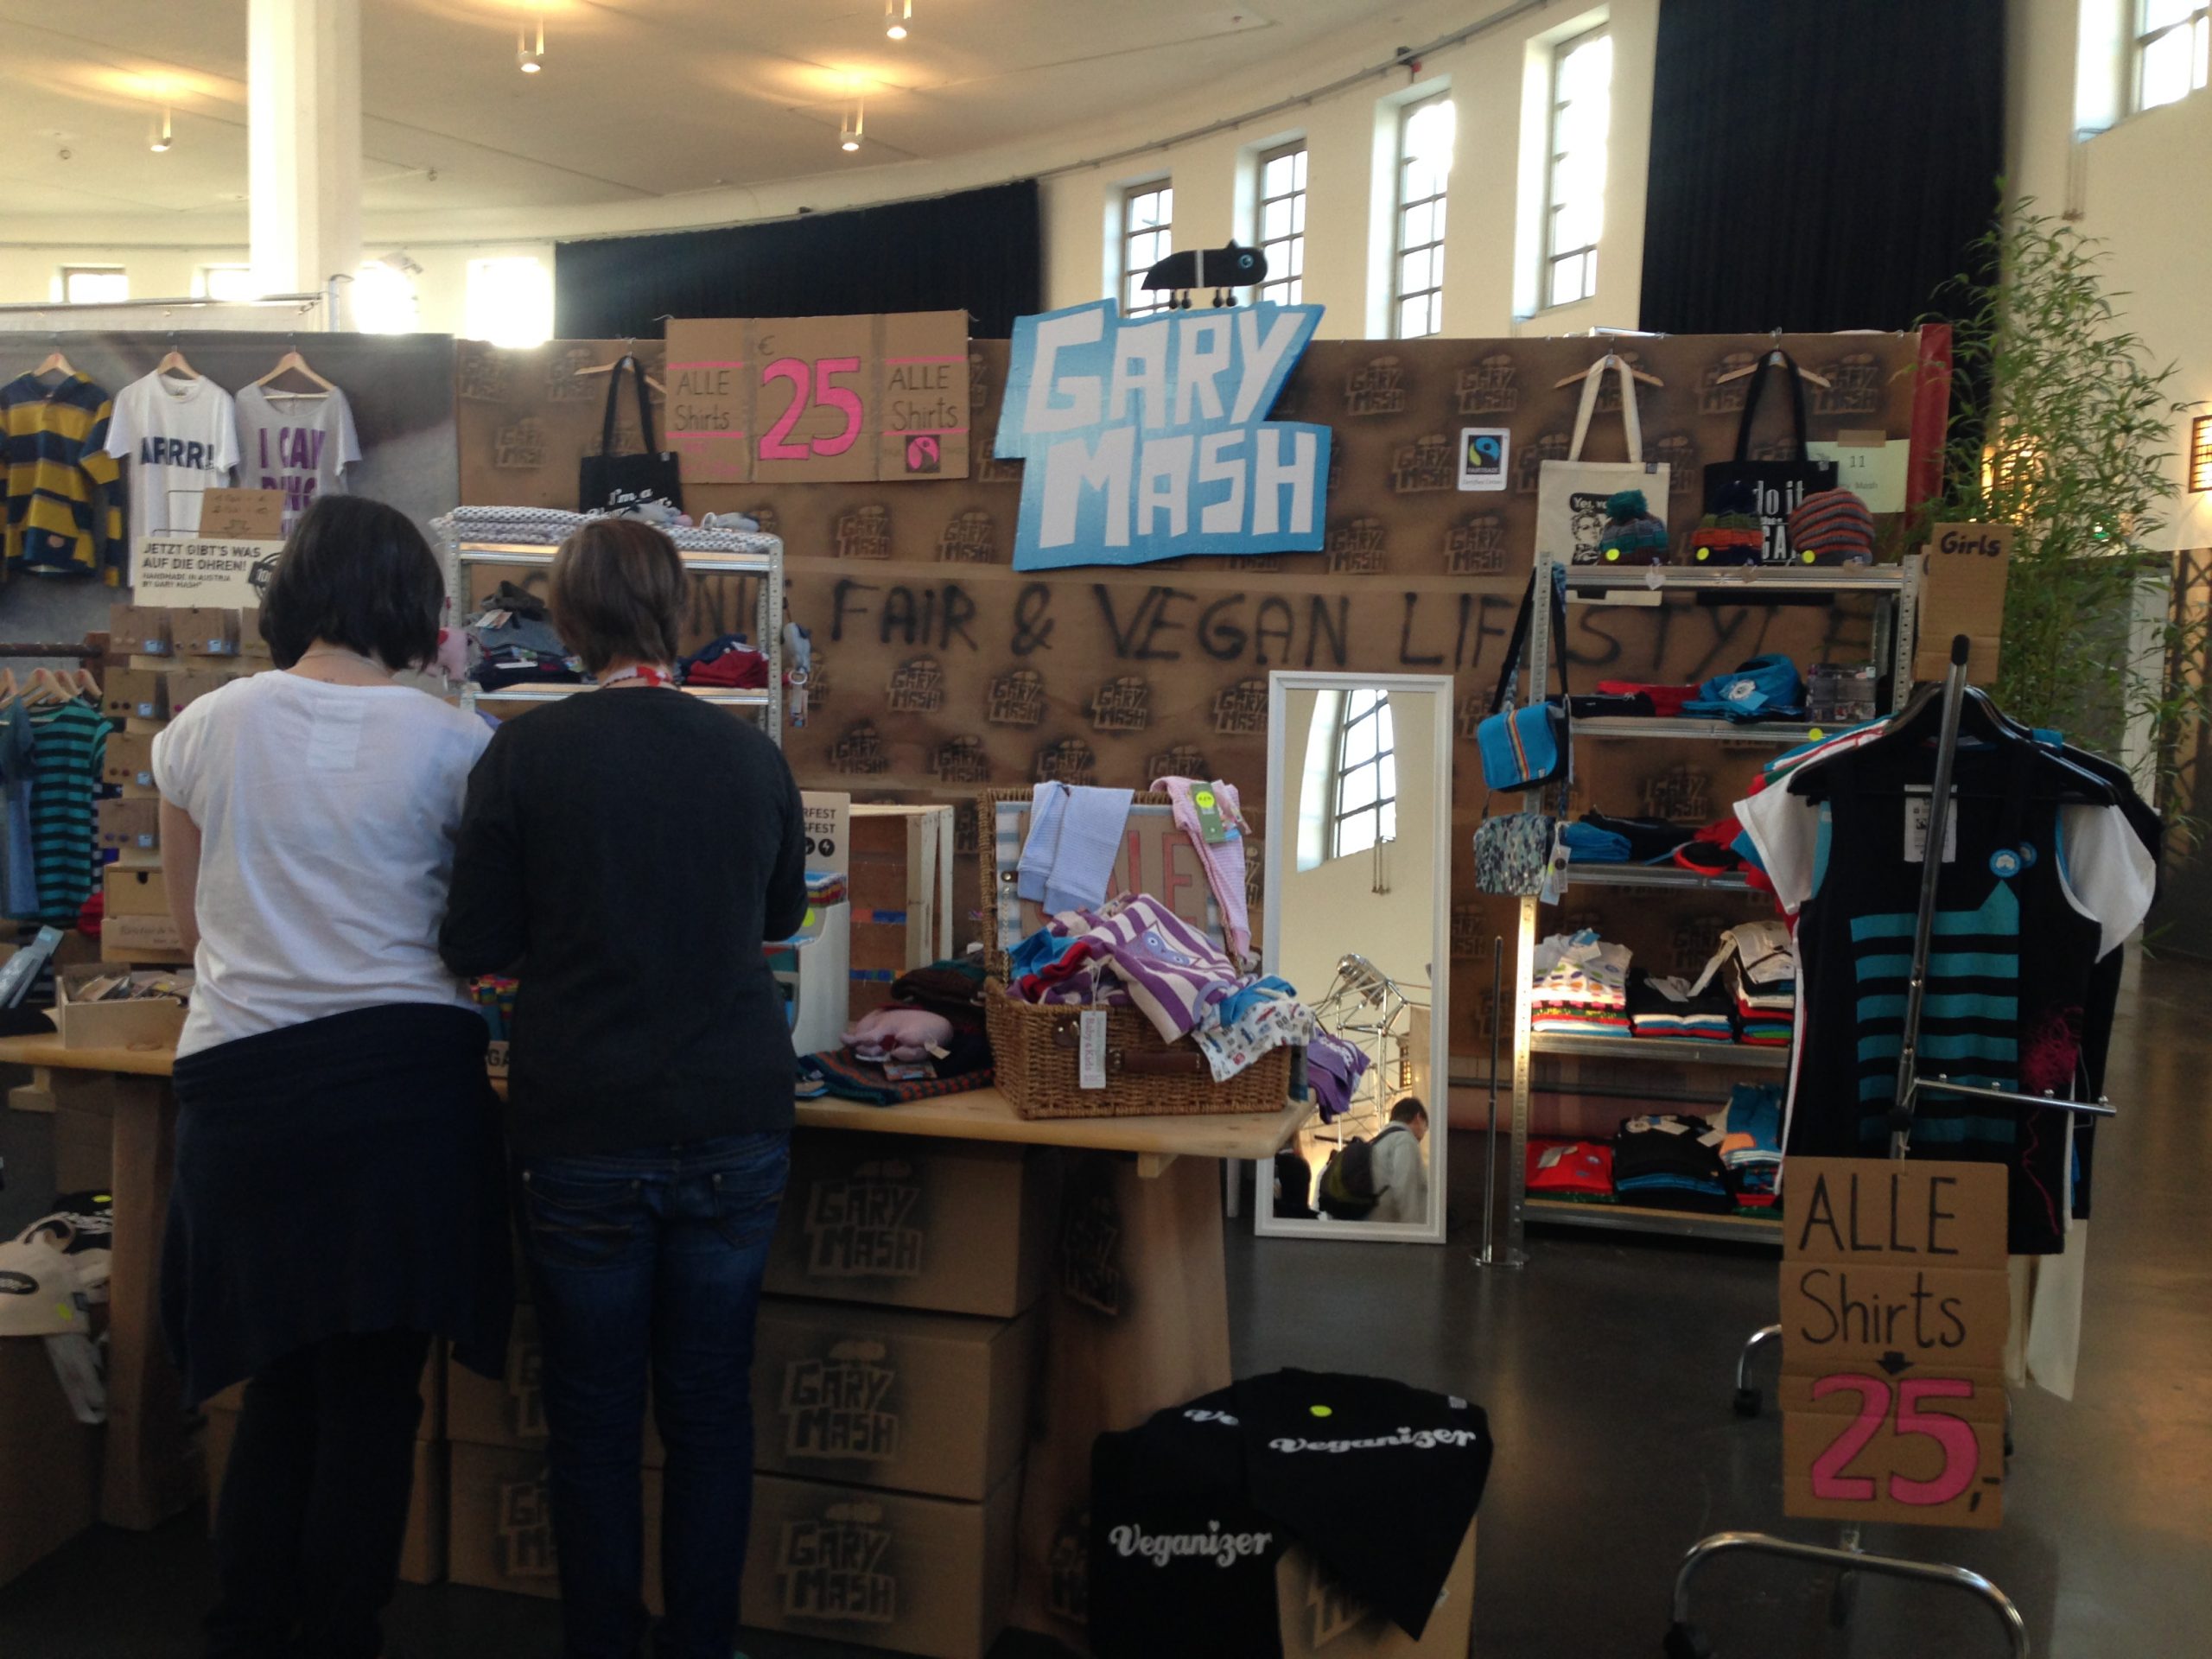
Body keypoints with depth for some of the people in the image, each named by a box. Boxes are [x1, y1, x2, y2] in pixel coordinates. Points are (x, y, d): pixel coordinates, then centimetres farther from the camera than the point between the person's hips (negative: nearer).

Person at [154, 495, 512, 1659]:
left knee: (282, 1379, 16)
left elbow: (193, 926, 15)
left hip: (243, 1081, 3)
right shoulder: (449, 743, -4)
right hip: (405, 1071, -3)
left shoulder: (202, 731, 4)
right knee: (375, 1392, 7)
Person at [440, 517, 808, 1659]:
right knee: (711, 1410, 13)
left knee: (594, 1419, 11)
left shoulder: (525, 754, -9)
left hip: (584, 1134, -2)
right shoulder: (752, 754, -1)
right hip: (736, 1124, 2)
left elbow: (476, 947, -2)